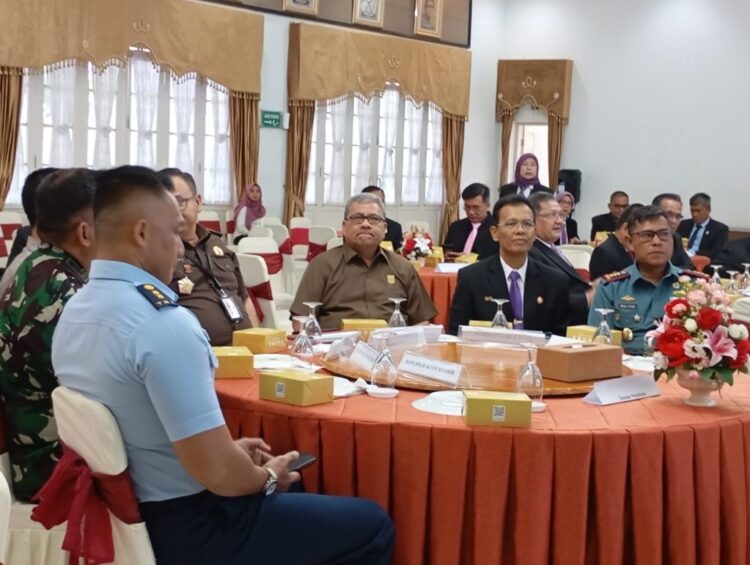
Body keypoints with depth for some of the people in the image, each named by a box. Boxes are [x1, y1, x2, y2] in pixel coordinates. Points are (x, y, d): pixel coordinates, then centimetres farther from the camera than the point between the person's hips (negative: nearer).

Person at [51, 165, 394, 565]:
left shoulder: (73, 313, 1)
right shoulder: (164, 323, -28)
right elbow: (217, 473, -28)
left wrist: (230, 449, 13)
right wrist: (267, 478, -7)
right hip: (189, 528, -9)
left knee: (298, 499, 32)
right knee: (372, 526, 4)